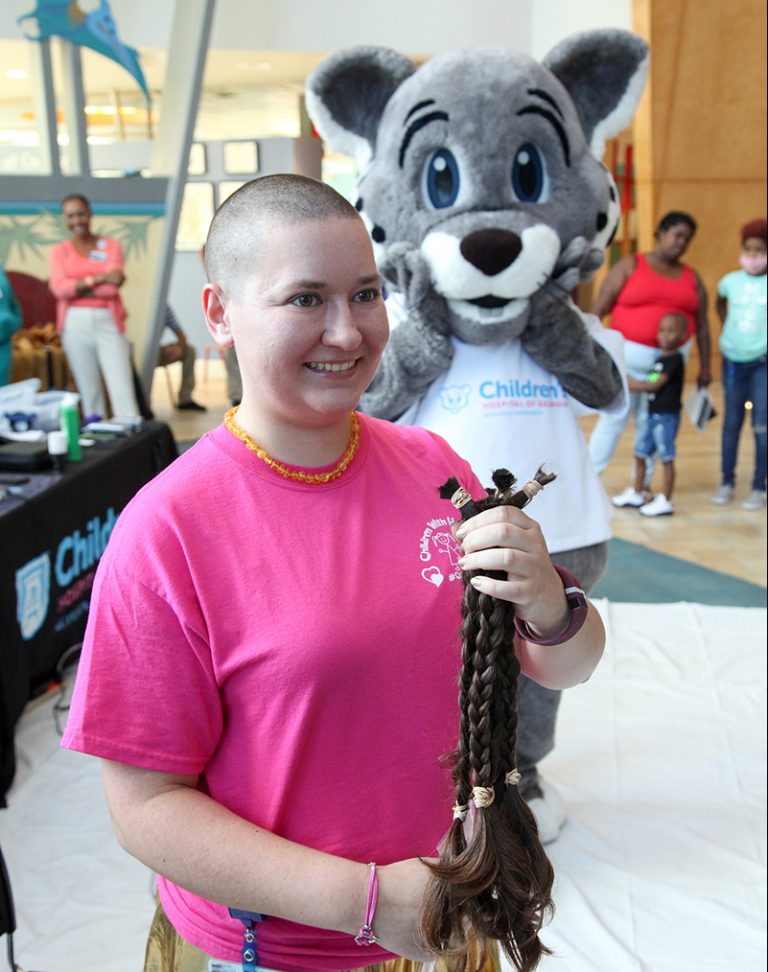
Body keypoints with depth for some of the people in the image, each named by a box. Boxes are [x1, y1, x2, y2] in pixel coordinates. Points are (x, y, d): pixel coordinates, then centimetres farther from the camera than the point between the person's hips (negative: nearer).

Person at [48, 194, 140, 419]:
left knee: (122, 387, -9)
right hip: (75, 324, 1)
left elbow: (113, 286, -5)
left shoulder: (111, 245, 8)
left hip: (108, 321, -1)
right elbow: (59, 288, -5)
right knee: (88, 388, 4)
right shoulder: (59, 251, 10)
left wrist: (76, 287, -4)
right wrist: (97, 278, -11)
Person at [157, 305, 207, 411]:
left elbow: (181, 336, 1)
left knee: (190, 349, -5)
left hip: (158, 352, 7)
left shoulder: (164, 308, 0)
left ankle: (185, 399, -7)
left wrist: (180, 348, -21)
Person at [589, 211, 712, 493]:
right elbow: (599, 309, -5)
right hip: (629, 355, -3)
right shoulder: (630, 266, 0)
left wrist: (704, 367, 10)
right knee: (614, 418, -2)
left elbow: (702, 324, 14)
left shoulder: (692, 278, 12)